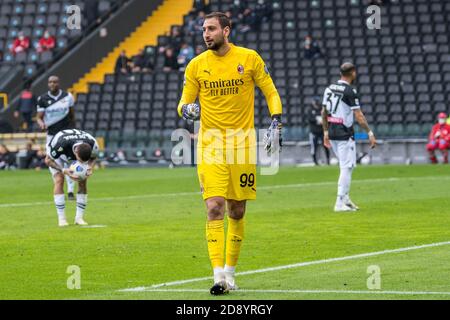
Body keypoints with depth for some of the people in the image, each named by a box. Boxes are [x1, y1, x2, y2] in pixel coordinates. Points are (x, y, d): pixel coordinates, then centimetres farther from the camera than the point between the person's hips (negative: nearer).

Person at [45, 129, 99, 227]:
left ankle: (79, 218, -2)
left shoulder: (93, 144, -34)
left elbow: (93, 158, -9)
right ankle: (61, 218, -14)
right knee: (59, 181, -20)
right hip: (57, 155, -3)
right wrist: (64, 170, -41)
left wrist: (90, 167, -31)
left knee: (83, 182, -10)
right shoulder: (60, 143, -45)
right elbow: (48, 160, -29)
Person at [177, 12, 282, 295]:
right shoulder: (196, 65, 3)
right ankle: (219, 276, -17)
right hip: (210, 146, 0)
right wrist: (186, 109, -13)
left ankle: (230, 270, 21)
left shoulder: (249, 58, -1)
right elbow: (184, 102, 11)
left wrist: (276, 123, -5)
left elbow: (271, 93, 8)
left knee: (237, 211, 6)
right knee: (214, 209, -13)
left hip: (243, 143, 0)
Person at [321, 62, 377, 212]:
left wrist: (326, 132, 22)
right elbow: (358, 116, -16)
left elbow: (324, 112, 14)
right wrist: (370, 133, -13)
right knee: (347, 167, -3)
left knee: (346, 166, 19)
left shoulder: (329, 88, 9)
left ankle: (345, 198, 17)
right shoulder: (350, 91, -13)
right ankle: (340, 203, -6)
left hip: (332, 133, 8)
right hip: (345, 134, -8)